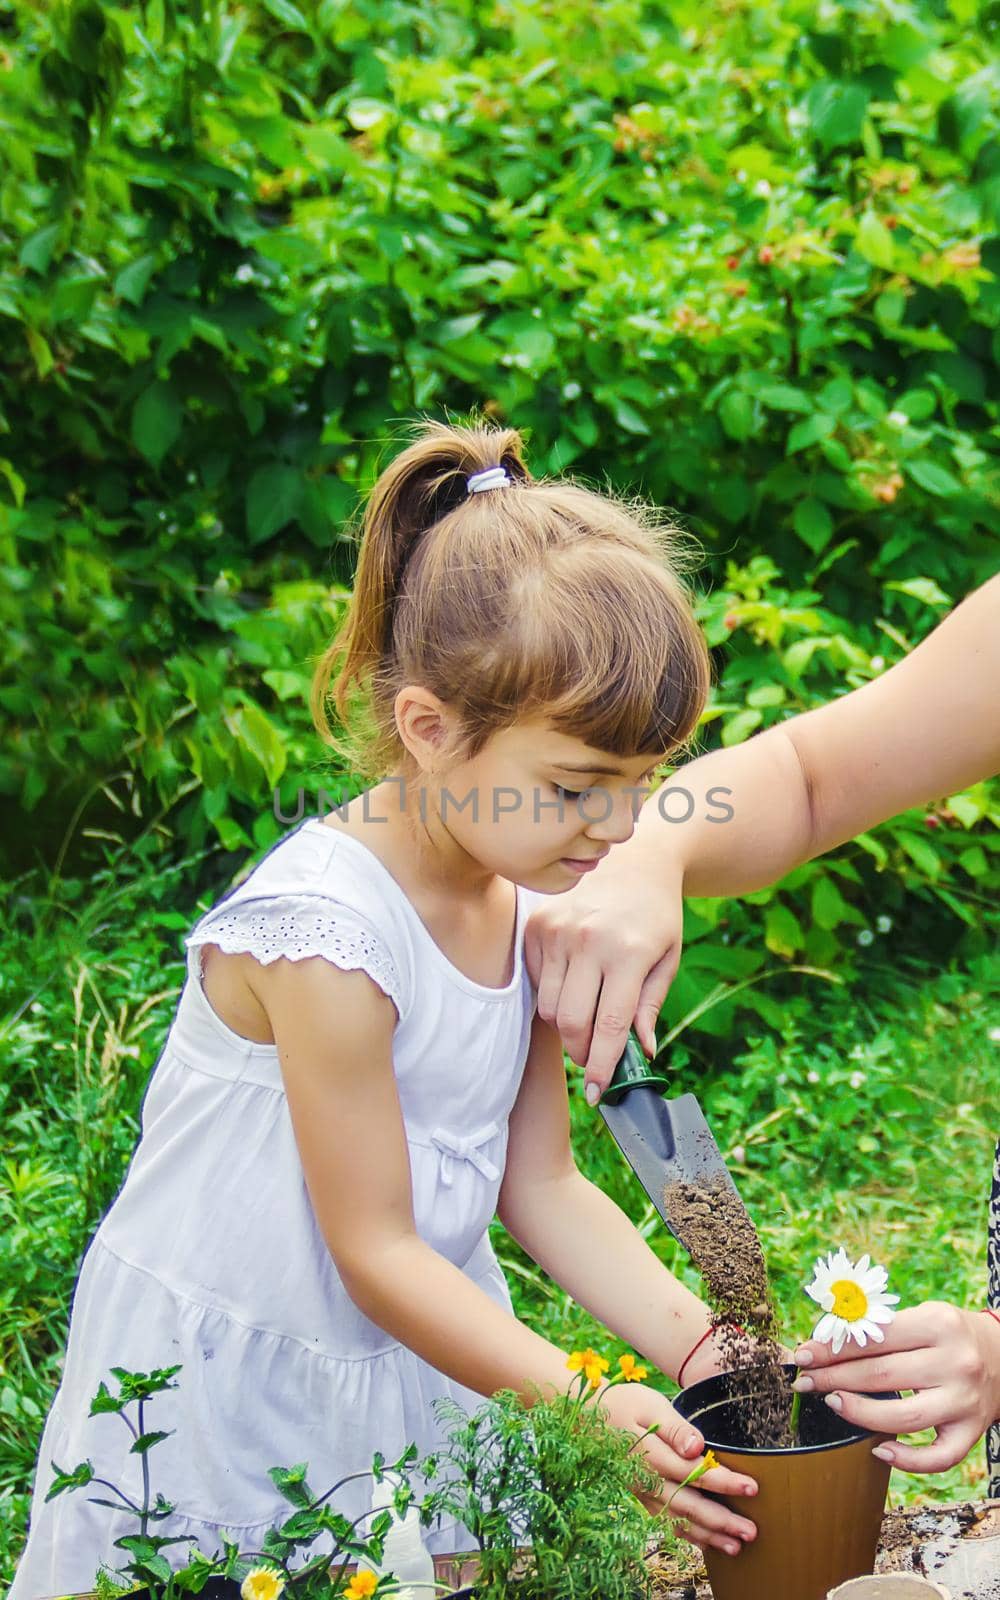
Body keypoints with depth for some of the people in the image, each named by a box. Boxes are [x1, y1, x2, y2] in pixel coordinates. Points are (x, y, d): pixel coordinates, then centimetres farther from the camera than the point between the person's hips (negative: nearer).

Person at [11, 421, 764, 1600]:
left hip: (421, 1355, 6)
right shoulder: (326, 932, -28)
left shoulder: (530, 905, -5)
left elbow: (540, 1186, 1)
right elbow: (375, 1250, -22)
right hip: (232, 1388, -6)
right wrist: (588, 1404, -26)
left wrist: (700, 1348, -11)